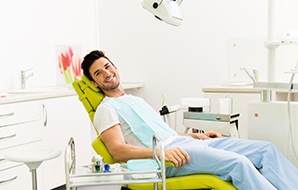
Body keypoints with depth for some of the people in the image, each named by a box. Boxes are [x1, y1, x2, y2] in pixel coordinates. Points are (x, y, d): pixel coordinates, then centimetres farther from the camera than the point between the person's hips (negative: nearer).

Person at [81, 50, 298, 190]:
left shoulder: (137, 100, 29)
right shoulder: (106, 109, 3)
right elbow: (118, 150, -12)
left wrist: (198, 135, 16)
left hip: (185, 143, 9)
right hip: (164, 157, -8)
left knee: (267, 149, -3)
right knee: (237, 163, -32)